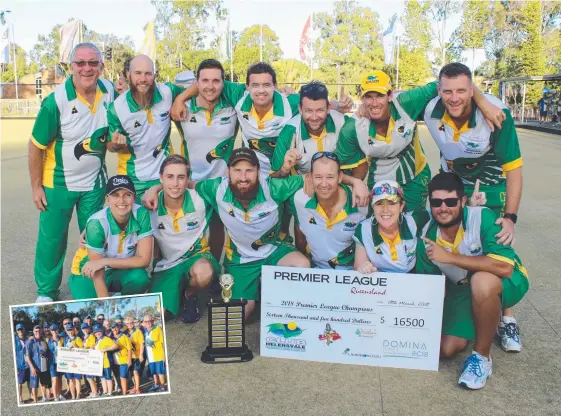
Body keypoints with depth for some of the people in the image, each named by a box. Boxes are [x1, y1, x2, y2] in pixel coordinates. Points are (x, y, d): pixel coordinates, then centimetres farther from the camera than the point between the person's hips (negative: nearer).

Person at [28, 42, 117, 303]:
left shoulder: (109, 91, -10)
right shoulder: (56, 101, -22)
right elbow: (36, 146, -14)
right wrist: (36, 186, -10)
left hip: (94, 181, 4)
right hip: (58, 183, -4)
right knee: (52, 239, 7)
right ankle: (46, 292, 26)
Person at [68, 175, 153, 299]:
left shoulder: (141, 214, -21)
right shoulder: (97, 223, -28)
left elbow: (144, 260, -21)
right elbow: (98, 277, -24)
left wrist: (104, 261, -30)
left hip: (121, 272, 2)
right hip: (90, 274, -2)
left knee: (139, 277, -30)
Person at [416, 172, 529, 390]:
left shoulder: (482, 217, -28)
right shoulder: (427, 236, -13)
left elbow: (504, 268, -39)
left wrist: (450, 257, -37)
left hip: (508, 282, -5)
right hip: (464, 289, 5)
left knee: (481, 281, -39)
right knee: (446, 349, -6)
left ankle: (482, 357, -17)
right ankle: (490, 319, 25)